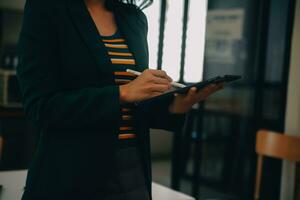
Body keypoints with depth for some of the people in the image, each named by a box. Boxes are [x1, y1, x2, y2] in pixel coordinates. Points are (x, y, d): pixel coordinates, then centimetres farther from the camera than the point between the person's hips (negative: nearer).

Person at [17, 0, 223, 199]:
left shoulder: (135, 18, 8)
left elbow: (134, 108, 12)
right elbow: (39, 104, -15)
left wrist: (175, 106, -8)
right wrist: (122, 93, -20)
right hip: (73, 172, -5)